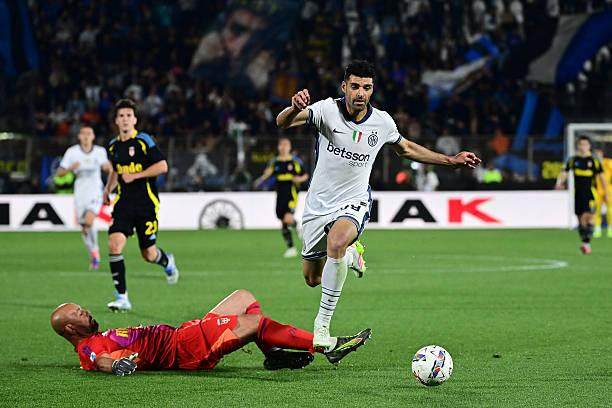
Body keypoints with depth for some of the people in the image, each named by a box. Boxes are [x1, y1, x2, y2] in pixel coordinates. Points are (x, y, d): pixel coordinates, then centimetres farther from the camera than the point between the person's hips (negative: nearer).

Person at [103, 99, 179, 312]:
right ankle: (122, 298, -11)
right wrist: (108, 189, 19)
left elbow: (162, 166, -12)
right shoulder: (113, 146, 11)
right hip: (123, 204, 4)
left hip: (146, 204, -4)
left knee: (149, 255, 3)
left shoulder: (144, 141, -6)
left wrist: (135, 176, -16)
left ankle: (167, 261, 42)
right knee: (114, 245, -17)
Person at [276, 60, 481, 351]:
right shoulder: (328, 110, -15)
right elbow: (282, 122, -29)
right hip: (318, 204, 1)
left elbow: (406, 149, 16)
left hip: (354, 204, -1)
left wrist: (452, 160, 13)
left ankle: (322, 325, -28)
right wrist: (294, 109, -53)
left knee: (336, 241, -37)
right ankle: (350, 254, 50)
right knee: (312, 278, 13)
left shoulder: (382, 122, -6)